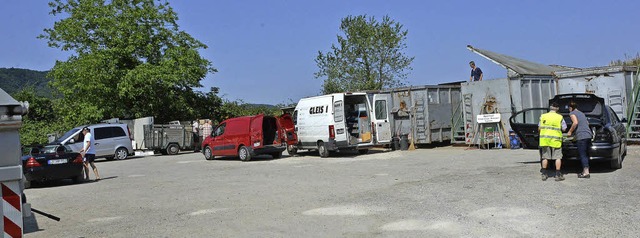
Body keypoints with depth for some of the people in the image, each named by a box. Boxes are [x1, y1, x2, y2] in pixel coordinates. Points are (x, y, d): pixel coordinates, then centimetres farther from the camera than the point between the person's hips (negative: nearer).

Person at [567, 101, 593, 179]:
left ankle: (586, 173, -10)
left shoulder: (572, 113, 0)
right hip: (588, 135, 8)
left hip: (581, 136, -8)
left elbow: (575, 123, -16)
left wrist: (570, 131, -5)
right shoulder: (581, 113, 24)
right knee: (585, 154, 14)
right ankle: (585, 171, 17)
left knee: (582, 155, -7)